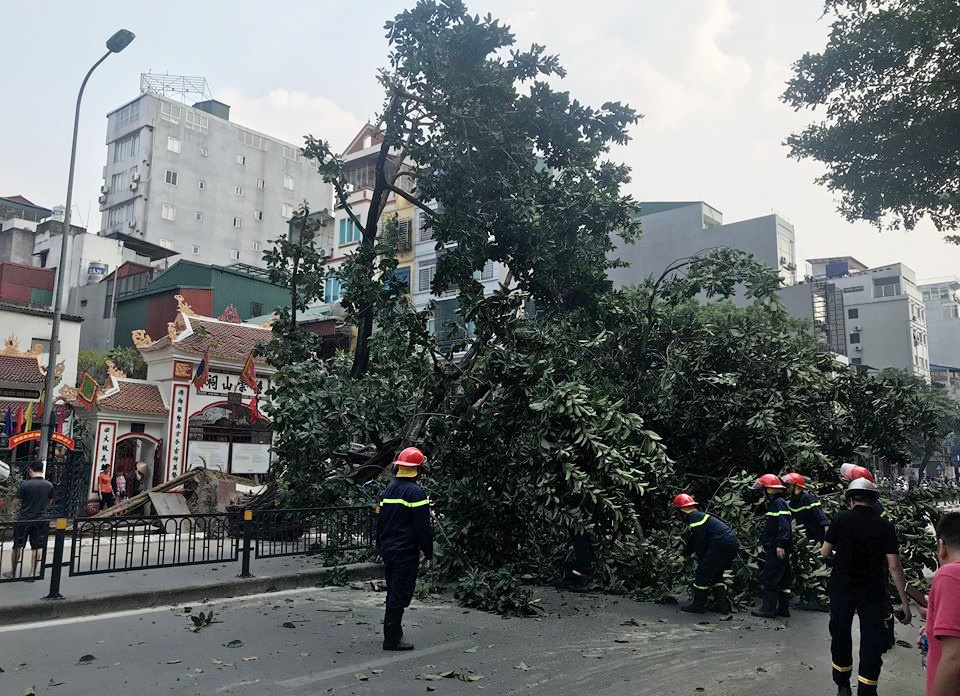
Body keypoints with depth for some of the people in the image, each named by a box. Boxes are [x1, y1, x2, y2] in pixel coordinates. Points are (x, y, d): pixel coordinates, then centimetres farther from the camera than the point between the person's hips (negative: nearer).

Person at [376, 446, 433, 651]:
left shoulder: (388, 490, 10)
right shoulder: (416, 492, -15)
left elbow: (380, 521, 17)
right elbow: (423, 526, -15)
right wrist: (429, 552, -6)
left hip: (387, 549, 8)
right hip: (406, 553, -8)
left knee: (393, 592, 18)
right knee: (400, 594, -3)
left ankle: (394, 632, 29)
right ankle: (392, 638, 0)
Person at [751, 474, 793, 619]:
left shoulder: (778, 503, -13)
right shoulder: (774, 503, 18)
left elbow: (784, 525, -23)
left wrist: (781, 544, -27)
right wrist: (763, 541, 24)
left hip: (776, 549, -11)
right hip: (774, 548, 11)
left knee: (769, 578, -7)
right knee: (783, 578, 13)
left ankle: (768, 609, -4)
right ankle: (783, 608, 19)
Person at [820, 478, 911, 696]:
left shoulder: (841, 519, -7)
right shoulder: (885, 526, -7)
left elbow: (825, 553, -4)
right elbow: (894, 566, -11)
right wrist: (905, 603, -7)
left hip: (842, 588, 1)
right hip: (873, 592, -1)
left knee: (840, 635, 16)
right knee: (872, 641, 6)